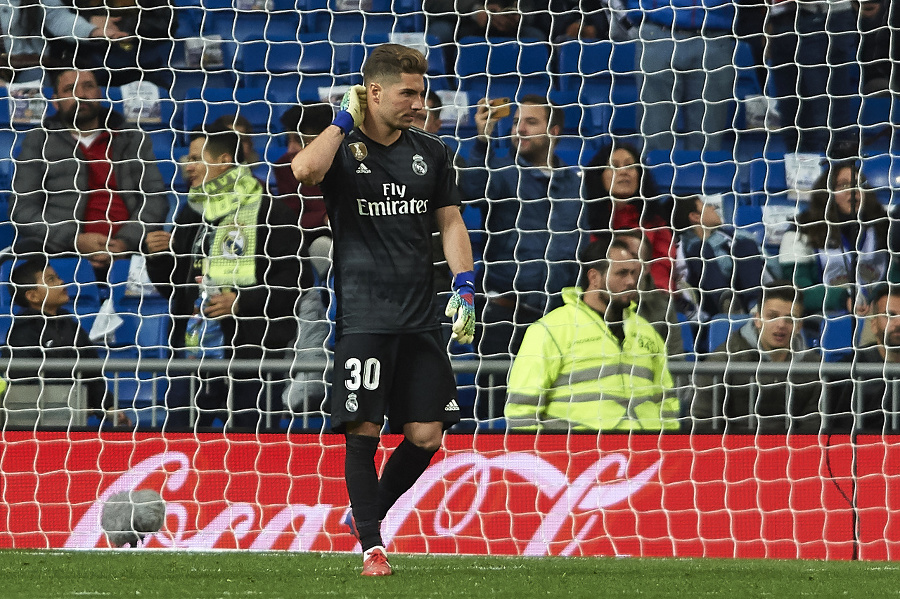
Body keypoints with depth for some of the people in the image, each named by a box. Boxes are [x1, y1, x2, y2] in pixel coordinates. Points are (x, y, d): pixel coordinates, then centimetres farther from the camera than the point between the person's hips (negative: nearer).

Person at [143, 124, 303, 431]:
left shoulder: (268, 213, -5)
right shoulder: (190, 214, 18)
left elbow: (293, 280, -11)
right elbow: (171, 287, 24)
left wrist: (242, 301, -19)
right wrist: (157, 256, 4)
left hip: (250, 352, -6)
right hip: (193, 348, 6)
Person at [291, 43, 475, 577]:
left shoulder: (430, 153, 11)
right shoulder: (343, 150, -2)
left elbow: (451, 222, 15)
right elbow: (305, 169, -25)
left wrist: (465, 287, 1)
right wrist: (344, 122, -11)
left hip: (420, 320, 4)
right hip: (362, 318, -4)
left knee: (426, 435, 1)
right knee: (364, 431, -7)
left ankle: (368, 513, 23)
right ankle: (372, 546, 1)